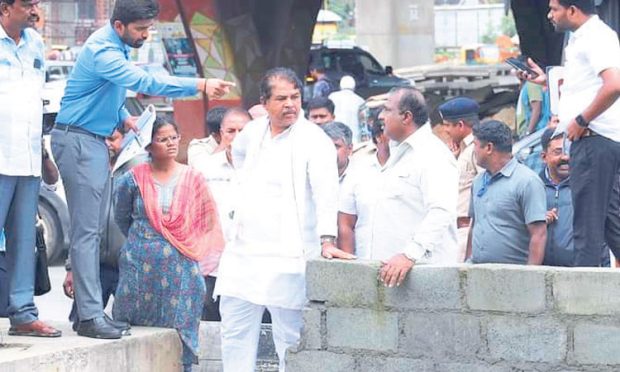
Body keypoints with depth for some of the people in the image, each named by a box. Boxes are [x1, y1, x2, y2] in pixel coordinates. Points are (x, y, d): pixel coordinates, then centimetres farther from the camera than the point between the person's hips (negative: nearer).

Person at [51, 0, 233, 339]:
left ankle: (92, 308, 13)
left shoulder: (117, 47, 12)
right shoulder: (101, 51, -21)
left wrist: (123, 116, 8)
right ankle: (89, 316, -12)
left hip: (95, 141, 10)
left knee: (92, 228, 10)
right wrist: (200, 86, -34)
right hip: (78, 141, -10)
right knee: (86, 229, -11)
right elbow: (144, 82, -31)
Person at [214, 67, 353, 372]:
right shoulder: (253, 132, 10)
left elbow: (326, 190, -24)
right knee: (234, 332, 10)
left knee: (289, 339, -4)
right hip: (244, 252, 7)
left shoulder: (313, 140, -12)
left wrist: (327, 239, -36)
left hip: (286, 256, -7)